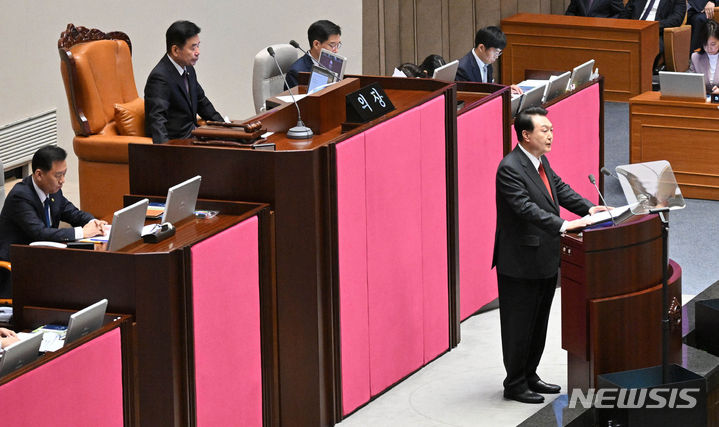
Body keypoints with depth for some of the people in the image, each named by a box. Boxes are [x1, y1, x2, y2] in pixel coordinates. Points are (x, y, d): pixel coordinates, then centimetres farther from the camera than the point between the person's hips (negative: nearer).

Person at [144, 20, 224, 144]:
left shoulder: (188, 70, 11)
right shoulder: (160, 77, -20)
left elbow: (201, 101, 27)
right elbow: (157, 117, -31)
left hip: (191, 133, 9)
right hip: (174, 139, -9)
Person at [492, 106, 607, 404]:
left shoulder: (540, 161, 8)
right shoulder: (510, 168, -21)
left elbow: (559, 188, 15)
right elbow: (526, 207, -29)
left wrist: (588, 208, 0)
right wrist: (561, 225, -35)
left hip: (545, 260, 9)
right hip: (521, 263, -9)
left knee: (539, 323, 19)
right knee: (519, 324, 2)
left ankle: (529, 376, 32)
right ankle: (515, 384, 13)